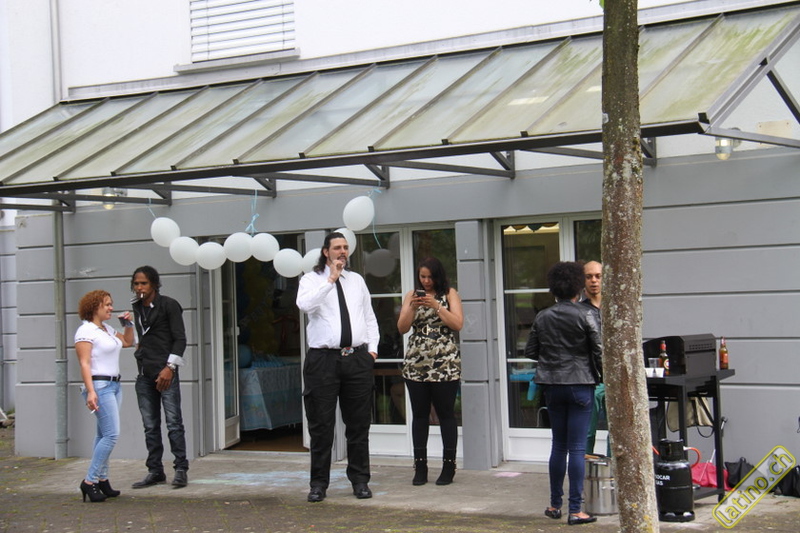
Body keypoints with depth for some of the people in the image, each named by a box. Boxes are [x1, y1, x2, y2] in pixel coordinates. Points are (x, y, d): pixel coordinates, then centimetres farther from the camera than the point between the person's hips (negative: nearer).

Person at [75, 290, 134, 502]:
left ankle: (102, 479, 13)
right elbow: (84, 363, -16)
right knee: (111, 434, -14)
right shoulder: (86, 331, -9)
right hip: (99, 386, -9)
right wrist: (90, 391, -24)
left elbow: (127, 342, 31)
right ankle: (90, 481, -9)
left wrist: (128, 324, 15)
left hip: (114, 385, 9)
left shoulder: (108, 329, 17)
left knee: (104, 435, 9)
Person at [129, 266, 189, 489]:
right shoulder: (137, 308, 16)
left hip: (165, 372, -6)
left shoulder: (168, 305, -2)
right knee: (150, 426, 7)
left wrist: (170, 367, -14)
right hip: (144, 374, 6)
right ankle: (155, 471, 12)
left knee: (173, 422, -7)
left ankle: (181, 469, -2)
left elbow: (180, 339, -6)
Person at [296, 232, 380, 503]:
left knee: (359, 423, 6)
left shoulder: (357, 280, 18)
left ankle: (360, 480, 15)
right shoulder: (312, 280, 4)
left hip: (358, 358, 4)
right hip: (323, 359, -3)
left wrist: (372, 346, 10)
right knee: (321, 424, -1)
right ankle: (319, 483, 8)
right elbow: (305, 304, -18)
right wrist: (330, 280, -18)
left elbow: (369, 316, 22)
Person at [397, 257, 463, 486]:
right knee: (419, 414, 4)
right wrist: (412, 307, -10)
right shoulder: (412, 295, 11)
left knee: (446, 413, 0)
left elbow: (458, 324, -6)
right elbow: (402, 328, 5)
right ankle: (420, 466, 9)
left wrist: (437, 306, -13)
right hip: (416, 363, 3)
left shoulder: (449, 294, 5)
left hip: (445, 364, -2)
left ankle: (449, 466, 7)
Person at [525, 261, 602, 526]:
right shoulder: (584, 316, -10)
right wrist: (604, 376, 4)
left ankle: (555, 505, 21)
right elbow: (599, 351, -9)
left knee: (558, 445, 15)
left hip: (552, 386, 4)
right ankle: (575, 511, -1)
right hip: (580, 385, -4)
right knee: (577, 448, -2)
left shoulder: (542, 317, 2)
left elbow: (530, 352, 7)